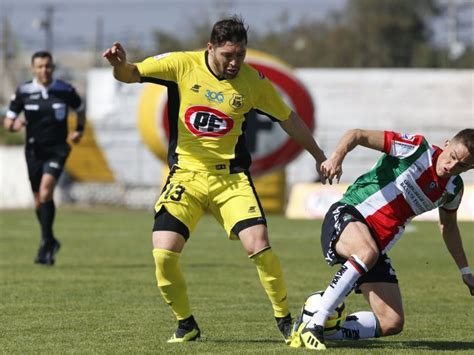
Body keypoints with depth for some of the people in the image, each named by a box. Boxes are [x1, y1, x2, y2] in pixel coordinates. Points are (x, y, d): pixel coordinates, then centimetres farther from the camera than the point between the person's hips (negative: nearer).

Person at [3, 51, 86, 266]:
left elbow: (80, 109, 17)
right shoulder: (23, 92, -3)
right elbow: (8, 122, 0)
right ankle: (50, 242, 31)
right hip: (34, 150, 2)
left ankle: (46, 245, -17)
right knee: (39, 200, 9)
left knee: (45, 192, -21)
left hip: (57, 150, -2)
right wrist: (14, 124, -22)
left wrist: (79, 130, 5)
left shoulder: (65, 91, -4)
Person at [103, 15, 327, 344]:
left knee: (259, 245, -18)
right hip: (185, 175, 0)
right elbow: (132, 74, -7)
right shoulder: (182, 65, -6)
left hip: (231, 177, 0)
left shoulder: (253, 81, -3)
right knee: (163, 254, -14)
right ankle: (186, 325, 10)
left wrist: (320, 156, 19)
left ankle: (285, 320, 3)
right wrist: (120, 64, -31)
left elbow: (288, 119, 11)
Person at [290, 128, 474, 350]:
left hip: (377, 246, 7)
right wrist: (337, 157, -33)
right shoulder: (417, 149, -9)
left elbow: (448, 225, 31)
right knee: (367, 252, -43)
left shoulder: (453, 188, 9)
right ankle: (312, 325, -38)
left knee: (392, 324, -6)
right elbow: (358, 135, -13)